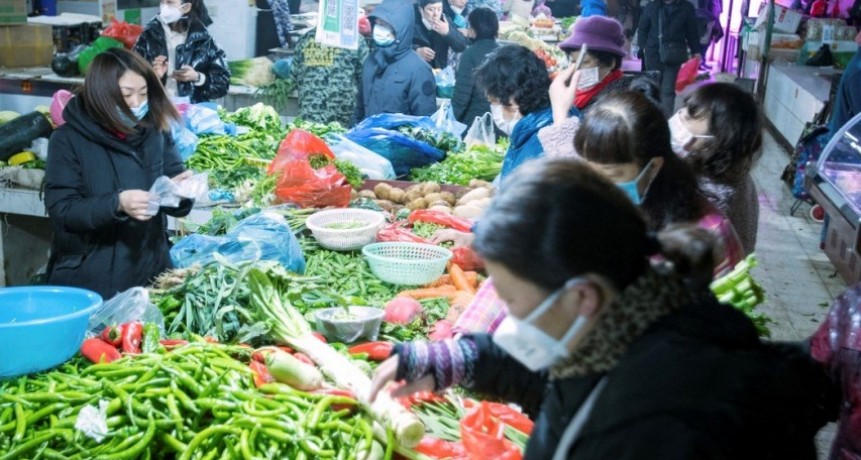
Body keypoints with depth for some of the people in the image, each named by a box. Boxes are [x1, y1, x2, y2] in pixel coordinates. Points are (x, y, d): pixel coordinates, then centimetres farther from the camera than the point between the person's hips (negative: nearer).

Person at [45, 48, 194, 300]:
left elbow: (177, 206, 5)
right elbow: (61, 210, -13)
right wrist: (117, 204, -28)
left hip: (149, 274, 3)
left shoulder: (156, 133, 4)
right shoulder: (69, 140, -6)